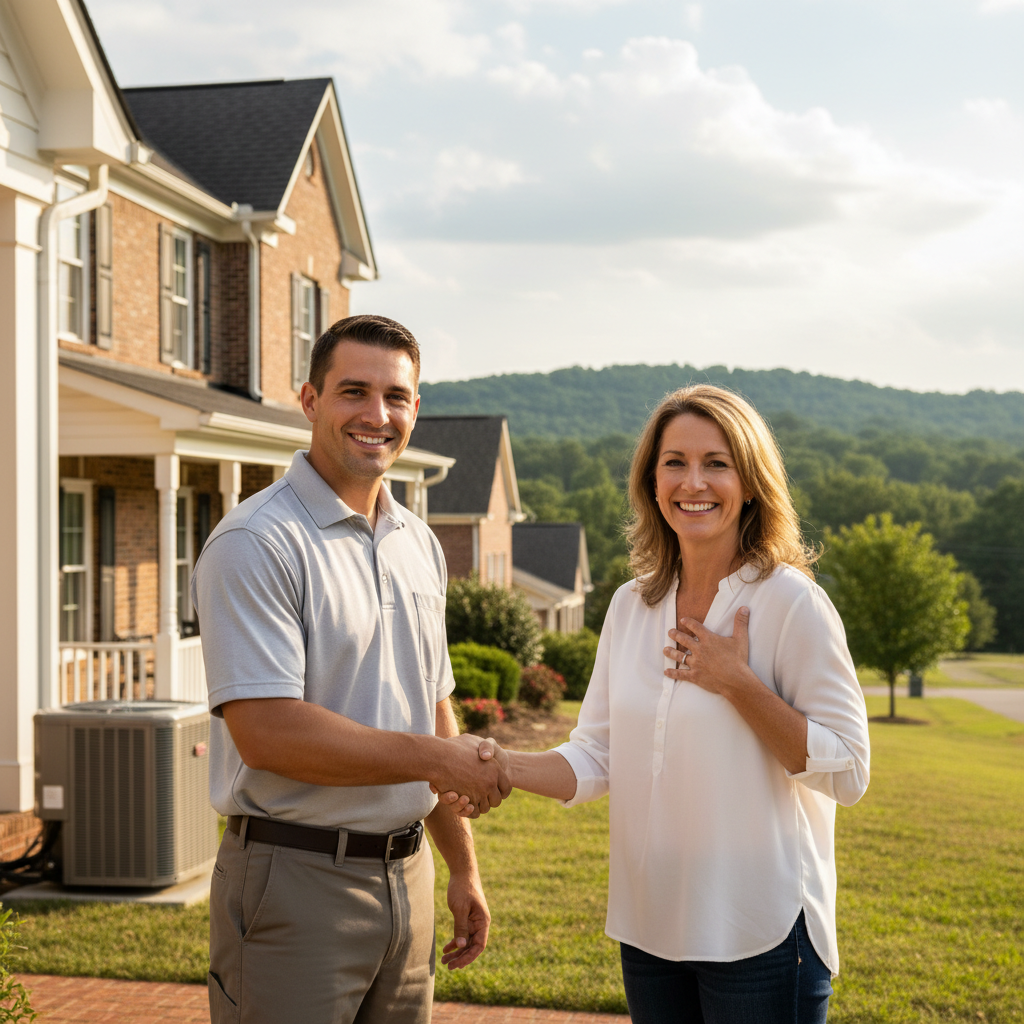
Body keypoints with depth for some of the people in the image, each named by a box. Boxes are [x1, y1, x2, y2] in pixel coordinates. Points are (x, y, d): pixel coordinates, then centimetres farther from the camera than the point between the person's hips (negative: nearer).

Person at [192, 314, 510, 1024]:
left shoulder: (420, 545, 12)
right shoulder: (255, 544, -13)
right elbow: (267, 732, -22)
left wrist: (463, 870, 16)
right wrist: (439, 760, -16)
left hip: (406, 876, 7)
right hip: (295, 884, -7)